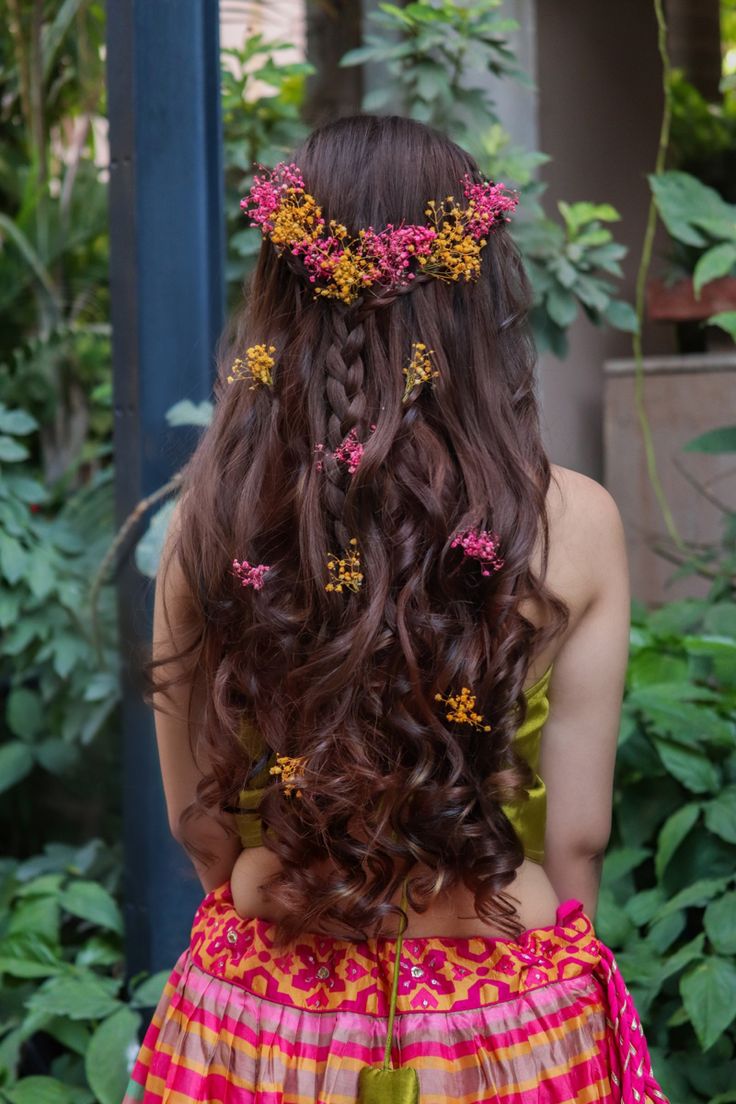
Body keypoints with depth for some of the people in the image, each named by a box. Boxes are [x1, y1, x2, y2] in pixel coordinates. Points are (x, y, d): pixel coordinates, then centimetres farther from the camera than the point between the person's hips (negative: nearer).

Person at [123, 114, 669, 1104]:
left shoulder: (209, 521, -12)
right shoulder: (575, 526, -15)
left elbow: (197, 822, -1)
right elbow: (576, 837, -8)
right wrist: (563, 975, 11)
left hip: (260, 1020, 1)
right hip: (503, 1018, -1)